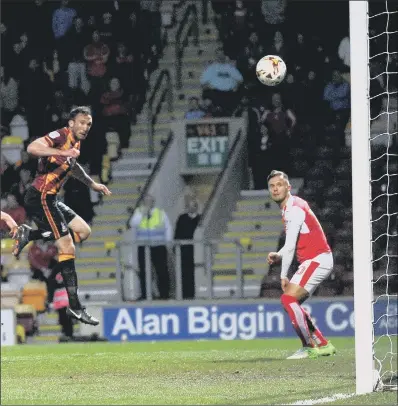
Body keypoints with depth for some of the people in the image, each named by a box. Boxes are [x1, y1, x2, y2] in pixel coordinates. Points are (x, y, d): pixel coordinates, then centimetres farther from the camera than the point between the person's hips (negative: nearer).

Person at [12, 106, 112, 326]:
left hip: (50, 199, 9)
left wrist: (92, 184, 40)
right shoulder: (61, 136, -14)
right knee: (67, 248, -11)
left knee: (83, 231, 9)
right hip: (40, 198, -9)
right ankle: (74, 306, -9)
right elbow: (33, 147, -32)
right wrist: (63, 152, -38)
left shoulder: (75, 143, 14)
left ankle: (29, 234, 9)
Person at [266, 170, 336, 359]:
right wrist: (278, 256, 7)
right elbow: (292, 245, 24)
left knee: (288, 298, -18)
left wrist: (283, 275, -12)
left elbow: (290, 246, -18)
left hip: (317, 259, -10)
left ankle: (310, 347, -12)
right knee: (291, 302, 13)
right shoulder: (289, 208, 15)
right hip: (313, 260, 10)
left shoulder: (294, 209, -16)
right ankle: (322, 345, 18)